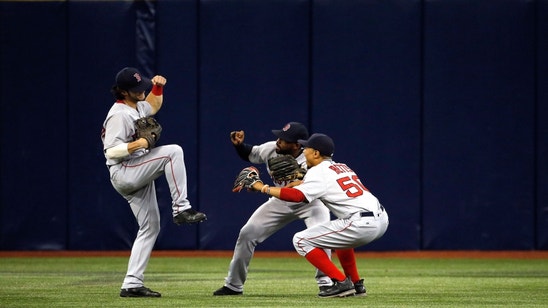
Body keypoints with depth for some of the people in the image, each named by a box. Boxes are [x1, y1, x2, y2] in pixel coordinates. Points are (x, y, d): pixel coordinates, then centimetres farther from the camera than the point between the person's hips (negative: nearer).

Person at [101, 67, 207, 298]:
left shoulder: (137, 107, 13)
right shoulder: (119, 115, -15)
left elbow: (153, 105, 35)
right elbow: (111, 151, -20)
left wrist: (158, 87, 18)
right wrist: (138, 144, -26)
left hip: (138, 177, 10)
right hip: (123, 173, -10)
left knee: (150, 228, 7)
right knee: (173, 151, -23)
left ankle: (132, 284, 6)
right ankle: (181, 208, -22)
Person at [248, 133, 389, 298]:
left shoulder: (318, 172, -2)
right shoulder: (341, 167, 23)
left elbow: (296, 196, -16)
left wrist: (264, 188, -7)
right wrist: (294, 183, 32)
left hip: (362, 225, -9)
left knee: (301, 240, -1)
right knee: (339, 234, 40)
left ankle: (342, 283, -5)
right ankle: (356, 284, 31)